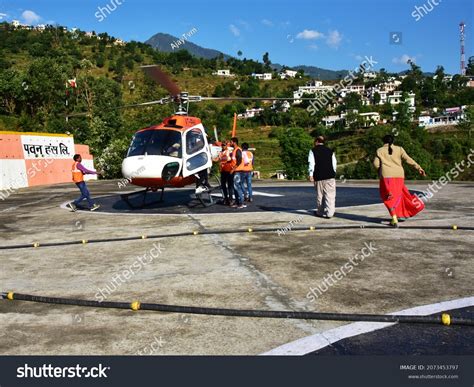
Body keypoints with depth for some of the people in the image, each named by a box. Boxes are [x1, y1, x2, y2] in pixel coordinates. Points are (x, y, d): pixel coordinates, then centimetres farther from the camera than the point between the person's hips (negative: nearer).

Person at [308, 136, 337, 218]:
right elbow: (334, 164, 11)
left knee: (319, 195, 11)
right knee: (330, 195, 0)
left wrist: (310, 175, -6)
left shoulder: (313, 151, 2)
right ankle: (329, 213, -7)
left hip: (319, 177, -1)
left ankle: (320, 212, 19)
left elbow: (311, 163, -6)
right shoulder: (330, 151, 11)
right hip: (330, 176, 1)